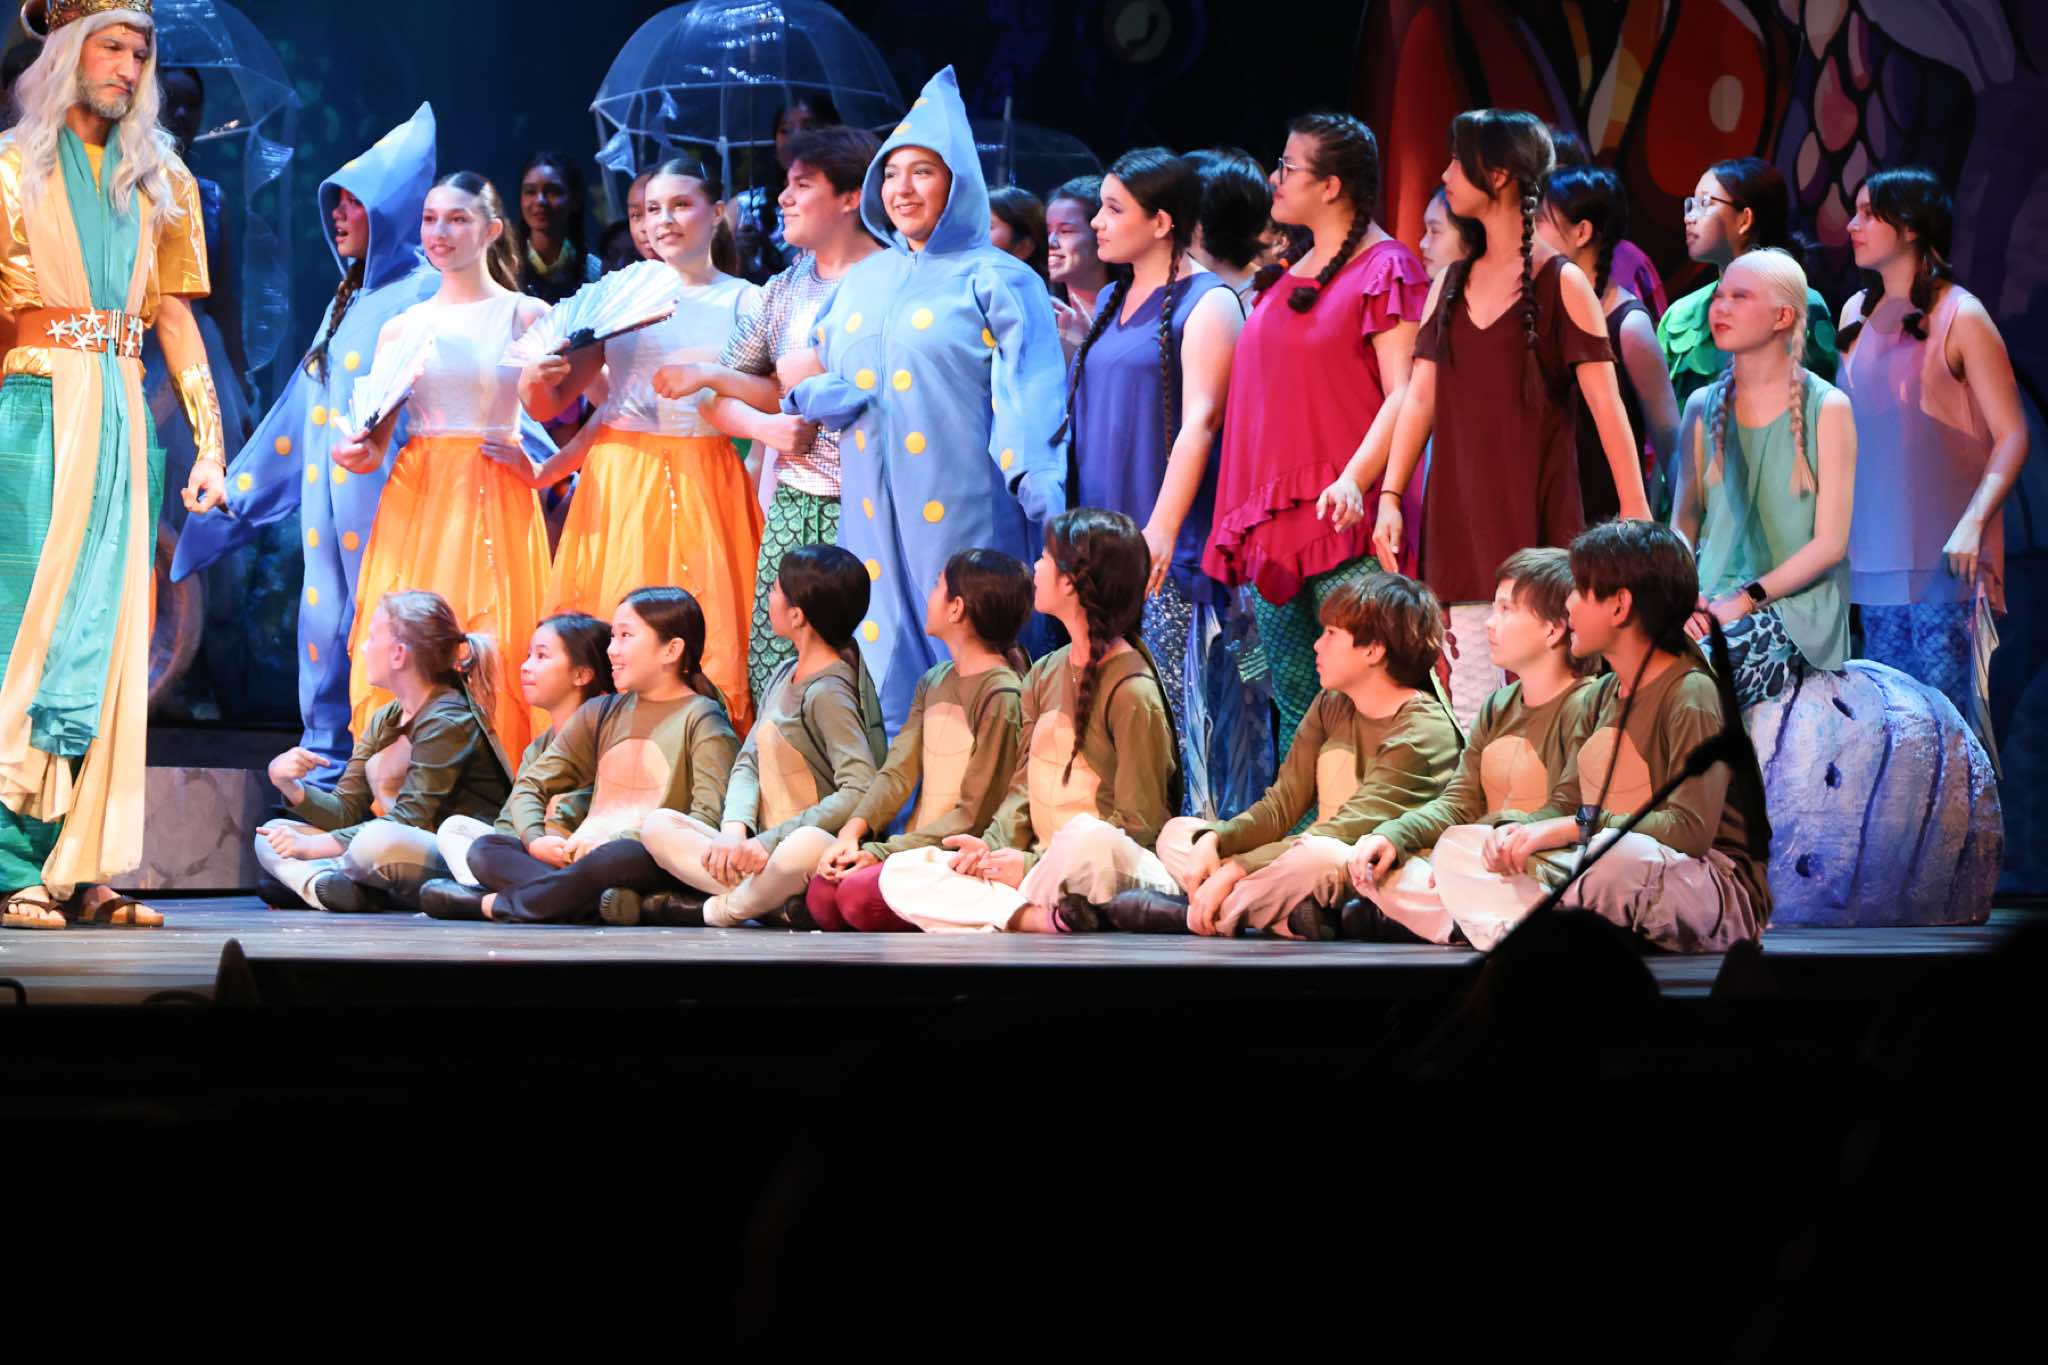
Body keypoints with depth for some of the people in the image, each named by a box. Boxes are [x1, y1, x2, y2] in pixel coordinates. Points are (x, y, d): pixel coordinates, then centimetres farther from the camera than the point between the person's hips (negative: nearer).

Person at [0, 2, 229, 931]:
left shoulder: (160, 182, 16)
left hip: (124, 420, 5)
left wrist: (210, 440, 9)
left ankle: (82, 870, 1)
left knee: (110, 634, 1)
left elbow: (175, 317, 16)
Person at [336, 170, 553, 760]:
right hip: (414, 501, 3)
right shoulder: (403, 327, 12)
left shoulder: (525, 316, 3)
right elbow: (375, 440, 11)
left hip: (494, 505, -3)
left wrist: (544, 468, -16)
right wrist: (357, 453, -11)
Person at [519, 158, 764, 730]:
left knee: (709, 644, -7)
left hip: (704, 485, -1)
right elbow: (551, 404, 9)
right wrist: (534, 379, -12)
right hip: (619, 484, 1)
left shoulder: (744, 302, 7)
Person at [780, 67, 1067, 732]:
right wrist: (812, 397, -2)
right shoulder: (862, 282, 17)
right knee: (880, 655, 2)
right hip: (873, 506, 5)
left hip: (960, 511, -5)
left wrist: (1038, 477, -26)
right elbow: (827, 378, 22)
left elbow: (1026, 389, -11)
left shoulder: (996, 280, -1)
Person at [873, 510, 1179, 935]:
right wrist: (993, 844, -6)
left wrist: (1033, 865, -14)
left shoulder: (1131, 689, -10)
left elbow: (1139, 825, -11)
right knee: (901, 874, -8)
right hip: (1039, 865, 9)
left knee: (1088, 837, -43)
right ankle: (1040, 920, -27)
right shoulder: (1045, 673, 14)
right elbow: (1025, 783, 15)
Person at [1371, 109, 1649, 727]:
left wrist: (1636, 514, -12)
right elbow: (1420, 398, 10)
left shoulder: (1560, 283, -3)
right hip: (1461, 520, 5)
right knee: (1471, 711, 3)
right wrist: (1390, 496, 0)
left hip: (1535, 518, -5)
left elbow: (1606, 404, -7)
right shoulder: (1453, 282, 14)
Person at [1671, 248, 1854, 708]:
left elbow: (1830, 544, -5)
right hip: (1711, 604, 4)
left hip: (1795, 605, -4)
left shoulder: (1825, 408, 0)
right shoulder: (1704, 407, 14)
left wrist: (1748, 599, -14)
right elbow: (1683, 522, 13)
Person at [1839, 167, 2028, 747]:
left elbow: (2011, 436, -11)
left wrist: (1973, 525, -24)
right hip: (1876, 553, 6)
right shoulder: (1857, 314, 13)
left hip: (1943, 558, -6)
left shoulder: (1960, 317, -6)